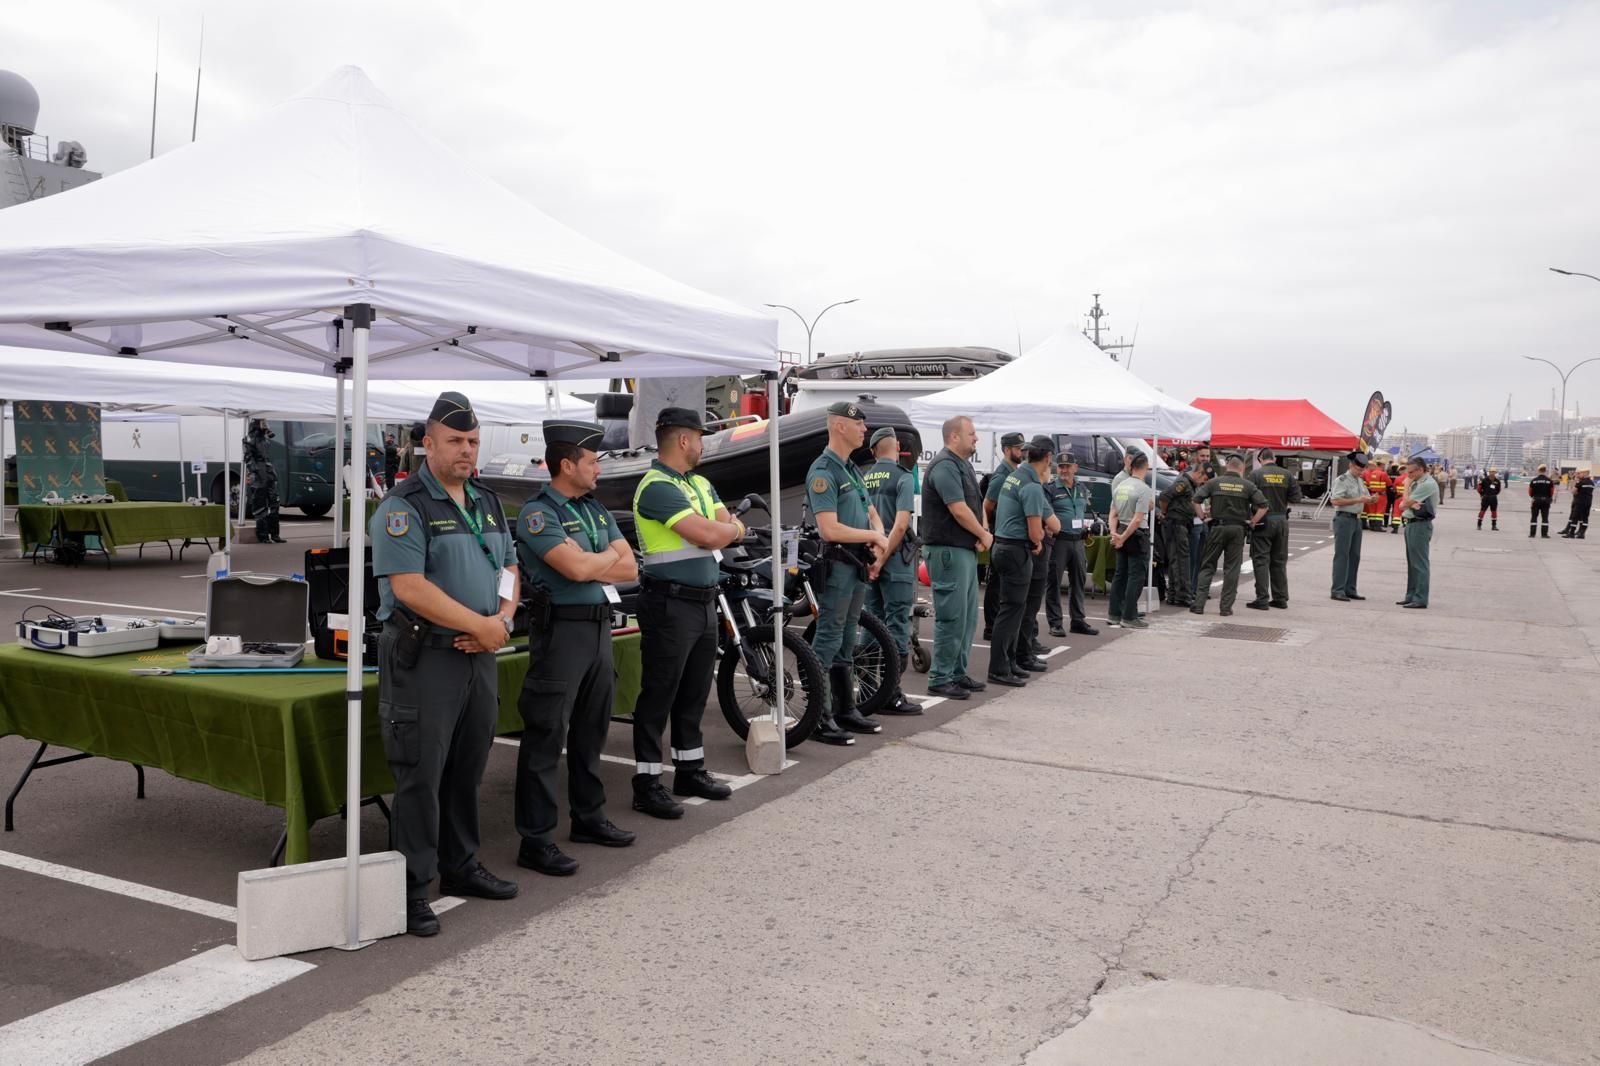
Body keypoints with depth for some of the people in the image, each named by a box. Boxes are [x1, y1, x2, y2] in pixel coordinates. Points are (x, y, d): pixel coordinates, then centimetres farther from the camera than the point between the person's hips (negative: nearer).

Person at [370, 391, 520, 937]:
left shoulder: (487, 502, 15)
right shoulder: (403, 506, -10)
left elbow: (509, 568, 17)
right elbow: (409, 587, -19)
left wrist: (502, 619, -4)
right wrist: (481, 625, -16)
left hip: (479, 654, 7)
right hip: (425, 658, -7)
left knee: (468, 769, 16)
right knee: (421, 775, -3)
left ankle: (461, 867, 30)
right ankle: (411, 888, 7)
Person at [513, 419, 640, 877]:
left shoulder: (596, 509, 15)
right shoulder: (538, 512, -10)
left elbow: (630, 568, 7)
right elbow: (577, 568, -22)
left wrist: (587, 562, -10)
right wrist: (609, 555, -3)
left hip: (600, 626, 8)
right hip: (561, 629, -8)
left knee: (591, 730, 16)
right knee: (546, 736, -4)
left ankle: (589, 818, 29)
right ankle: (536, 839, 2)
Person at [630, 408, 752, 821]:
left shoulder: (701, 484, 16)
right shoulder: (657, 487, -15)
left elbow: (733, 530, 8)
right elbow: (710, 535, -23)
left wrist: (720, 529, -13)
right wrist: (729, 527, -2)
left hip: (705, 601, 9)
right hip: (670, 604, -9)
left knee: (694, 693, 16)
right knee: (659, 694, -2)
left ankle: (690, 770, 28)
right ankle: (647, 783, 6)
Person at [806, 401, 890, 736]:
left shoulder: (852, 470, 17)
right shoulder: (823, 471, -14)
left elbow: (872, 513, 22)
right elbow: (830, 529, -22)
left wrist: (879, 543, 1)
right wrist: (874, 537, -11)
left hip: (858, 565, 9)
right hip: (836, 565, -9)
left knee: (846, 642, 15)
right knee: (827, 642, -6)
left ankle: (845, 710, 23)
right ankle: (818, 716, -1)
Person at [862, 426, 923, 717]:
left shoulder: (863, 479, 8)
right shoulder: (902, 477, -9)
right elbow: (900, 525, -17)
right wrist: (882, 558, -13)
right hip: (895, 560, -6)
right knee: (897, 627, -2)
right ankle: (891, 695, -1)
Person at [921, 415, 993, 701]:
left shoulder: (963, 465, 17)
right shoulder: (944, 466, -15)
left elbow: (976, 504, 17)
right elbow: (959, 510, -20)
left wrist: (981, 535, -1)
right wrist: (984, 535, -6)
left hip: (966, 550, 10)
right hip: (948, 551, -10)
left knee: (968, 616, 15)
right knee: (952, 617, -8)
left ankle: (958, 673, 23)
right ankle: (939, 679, -1)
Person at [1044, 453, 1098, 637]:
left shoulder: (1082, 490, 16)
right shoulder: (1050, 489, -4)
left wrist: (1086, 523, 11)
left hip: (1078, 540, 6)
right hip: (1058, 540, -6)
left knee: (1079, 580, 10)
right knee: (1053, 582, -3)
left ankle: (1078, 620, 20)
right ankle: (1055, 623, 3)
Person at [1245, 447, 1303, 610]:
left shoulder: (1256, 474, -10)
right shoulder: (1286, 475, 1)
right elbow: (1296, 497, 0)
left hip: (1263, 520, -4)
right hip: (1282, 520, 4)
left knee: (1261, 560, -1)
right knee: (1279, 561, 14)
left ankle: (1262, 599, -4)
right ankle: (1281, 598, 19)